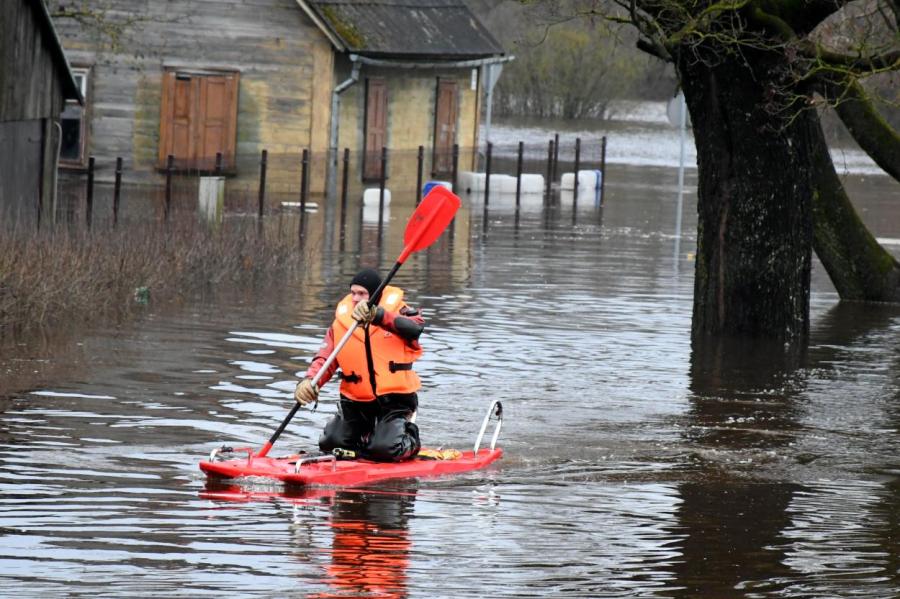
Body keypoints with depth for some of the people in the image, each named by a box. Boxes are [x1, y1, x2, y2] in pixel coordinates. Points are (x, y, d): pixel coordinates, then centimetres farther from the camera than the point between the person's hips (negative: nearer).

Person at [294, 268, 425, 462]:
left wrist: (378, 315, -46)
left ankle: (410, 437, 15)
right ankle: (367, 433, 25)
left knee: (384, 450, -21)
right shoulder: (342, 321, 1)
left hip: (395, 398, -4)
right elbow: (325, 358, -4)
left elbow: (416, 327, -31)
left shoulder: (397, 311, -7)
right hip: (357, 400, 4)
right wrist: (309, 381, -27)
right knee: (330, 444, -5)